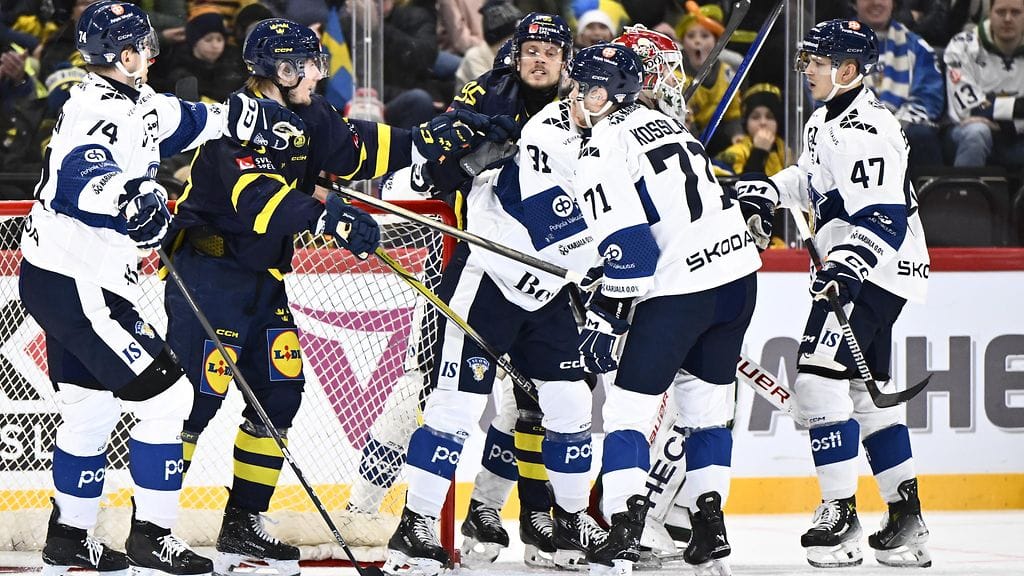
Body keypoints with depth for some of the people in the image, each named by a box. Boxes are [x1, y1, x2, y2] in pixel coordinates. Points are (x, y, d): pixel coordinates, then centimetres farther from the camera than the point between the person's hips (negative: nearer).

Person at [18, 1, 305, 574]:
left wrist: (259, 116, 26)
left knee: (93, 406, 21)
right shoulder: (100, 110, -20)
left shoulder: (132, 103, 10)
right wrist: (129, 195, -57)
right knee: (165, 396, -7)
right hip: (77, 286, -11)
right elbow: (79, 175, -39)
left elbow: (190, 120, 28)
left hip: (64, 283, 11)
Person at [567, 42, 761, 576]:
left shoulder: (602, 154, -10)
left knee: (628, 408, 0)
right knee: (707, 407, 18)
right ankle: (710, 531, 17)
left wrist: (603, 319, -9)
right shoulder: (662, 122, 16)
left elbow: (628, 249, -17)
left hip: (680, 287, -8)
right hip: (738, 271, 8)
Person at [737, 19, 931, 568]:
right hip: (850, 269, 11)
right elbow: (813, 176, 31)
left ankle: (841, 516, -15)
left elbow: (884, 218, -27)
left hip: (877, 270, -11)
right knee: (868, 392, 13)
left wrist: (848, 267, -38)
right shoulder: (827, 119, 12)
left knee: (820, 380, -16)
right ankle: (906, 519, 17)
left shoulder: (864, 130, -21)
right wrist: (768, 191, 15)